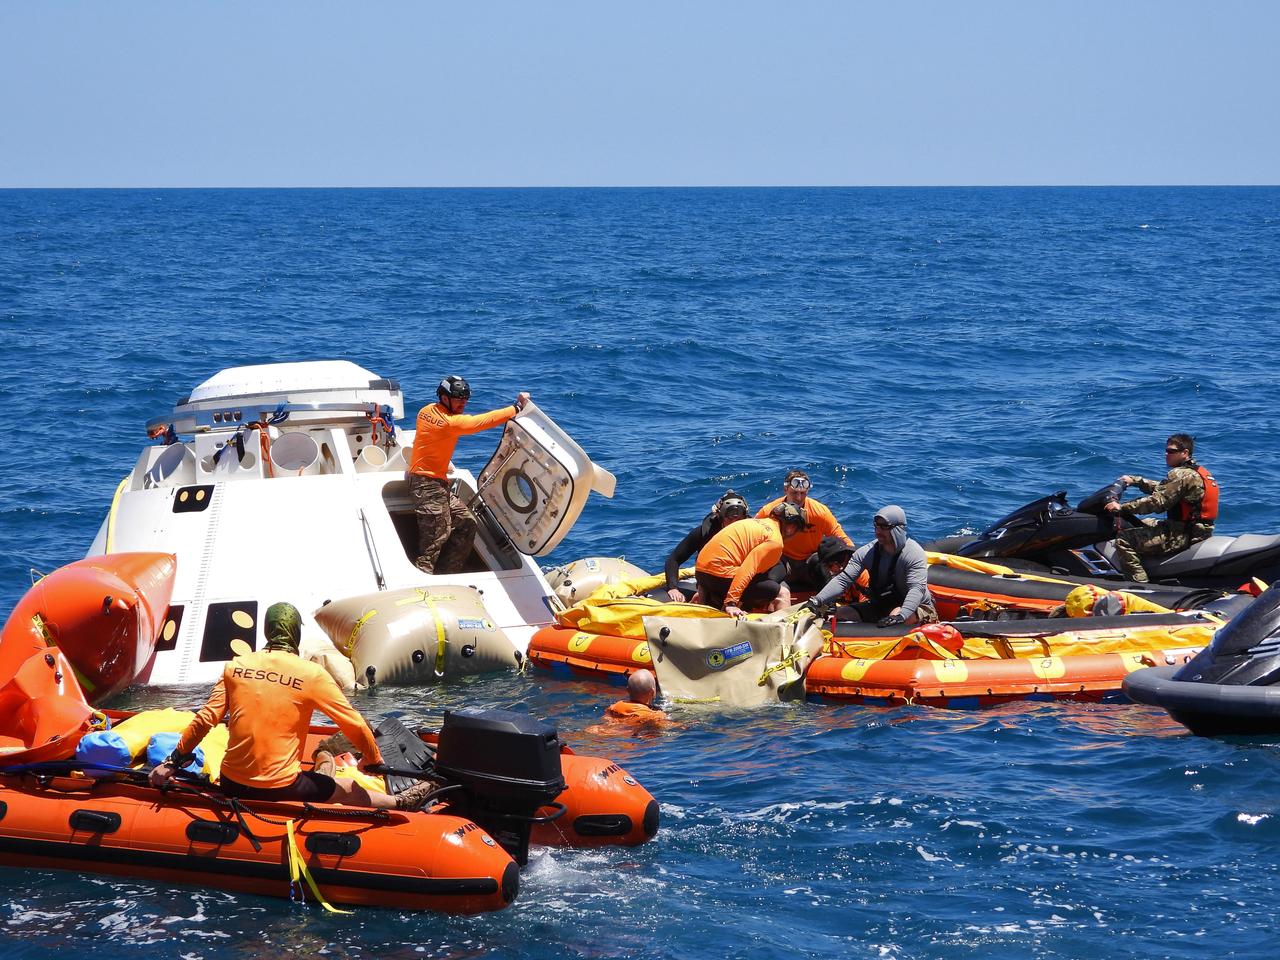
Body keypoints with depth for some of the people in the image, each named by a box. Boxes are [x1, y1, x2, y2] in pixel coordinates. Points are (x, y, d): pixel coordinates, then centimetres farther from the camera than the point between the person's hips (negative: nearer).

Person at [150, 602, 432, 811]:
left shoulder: (235, 667, 0)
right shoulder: (312, 674, -8)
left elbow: (205, 719, -2)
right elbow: (354, 724, -2)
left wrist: (173, 762, 7)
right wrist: (372, 759, 17)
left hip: (232, 784, 2)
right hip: (281, 788, -2)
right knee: (352, 790, 24)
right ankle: (403, 803, 42)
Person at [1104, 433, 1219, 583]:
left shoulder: (1181, 475, -17)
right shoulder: (1197, 471, 14)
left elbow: (1157, 502, -22)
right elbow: (1163, 489, 24)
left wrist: (1122, 508, -18)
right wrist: (1135, 481, 22)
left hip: (1183, 536, -11)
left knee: (1124, 539, -13)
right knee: (1144, 524, 32)